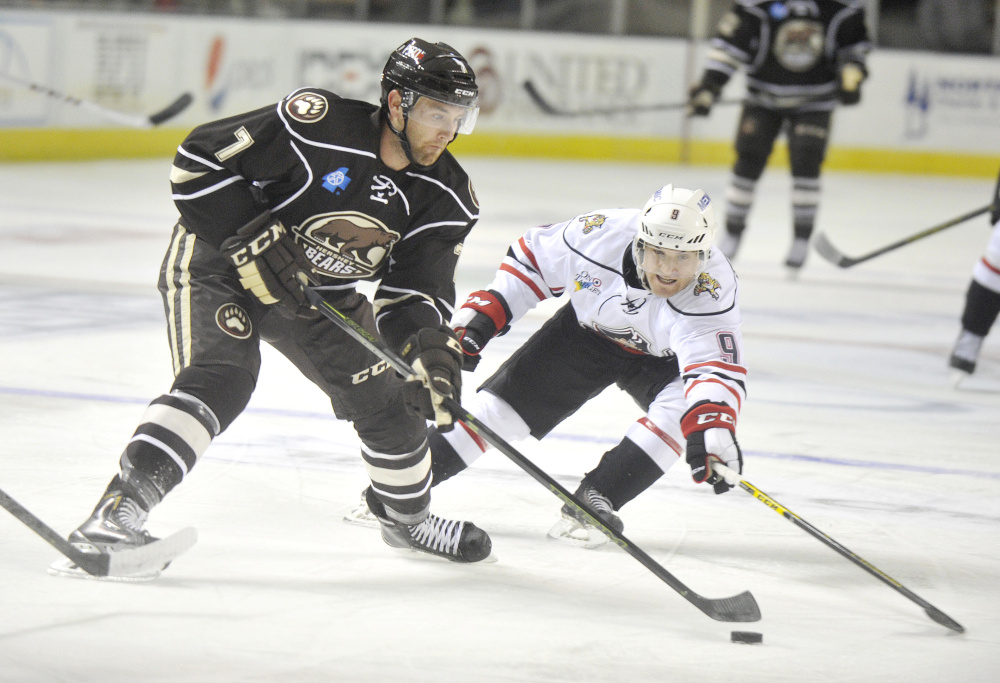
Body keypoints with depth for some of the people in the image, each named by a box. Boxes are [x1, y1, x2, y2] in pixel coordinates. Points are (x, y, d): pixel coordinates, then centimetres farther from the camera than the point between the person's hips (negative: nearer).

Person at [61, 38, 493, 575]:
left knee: (385, 395, 2)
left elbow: (416, 288, -12)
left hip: (320, 289, 6)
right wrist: (255, 243, -30)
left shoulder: (444, 197, -11)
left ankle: (406, 517, 29)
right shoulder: (317, 126, -30)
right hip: (217, 263, -6)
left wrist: (429, 344, -32)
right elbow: (199, 162, -27)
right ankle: (120, 509, -35)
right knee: (220, 378, -29)